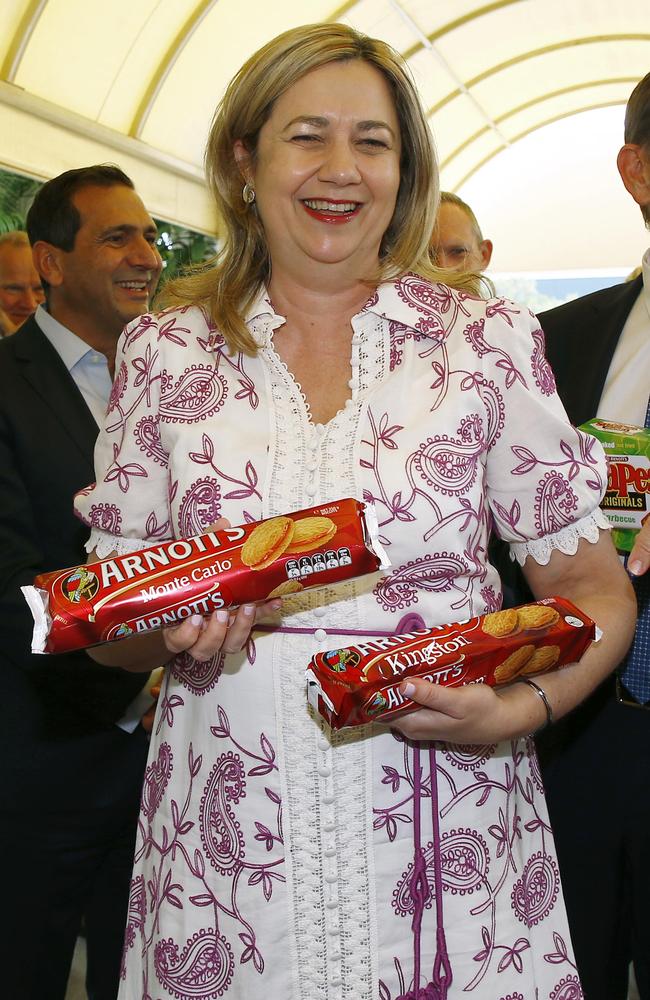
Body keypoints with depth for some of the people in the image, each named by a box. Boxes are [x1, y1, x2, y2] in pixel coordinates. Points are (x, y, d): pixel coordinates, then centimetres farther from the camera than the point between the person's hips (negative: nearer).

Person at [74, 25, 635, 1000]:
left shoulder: (489, 340, 0)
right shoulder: (165, 351, 2)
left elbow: (596, 585, 2)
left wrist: (522, 705, -16)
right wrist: (180, 628, -15)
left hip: (448, 845, 0)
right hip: (230, 844, 1)